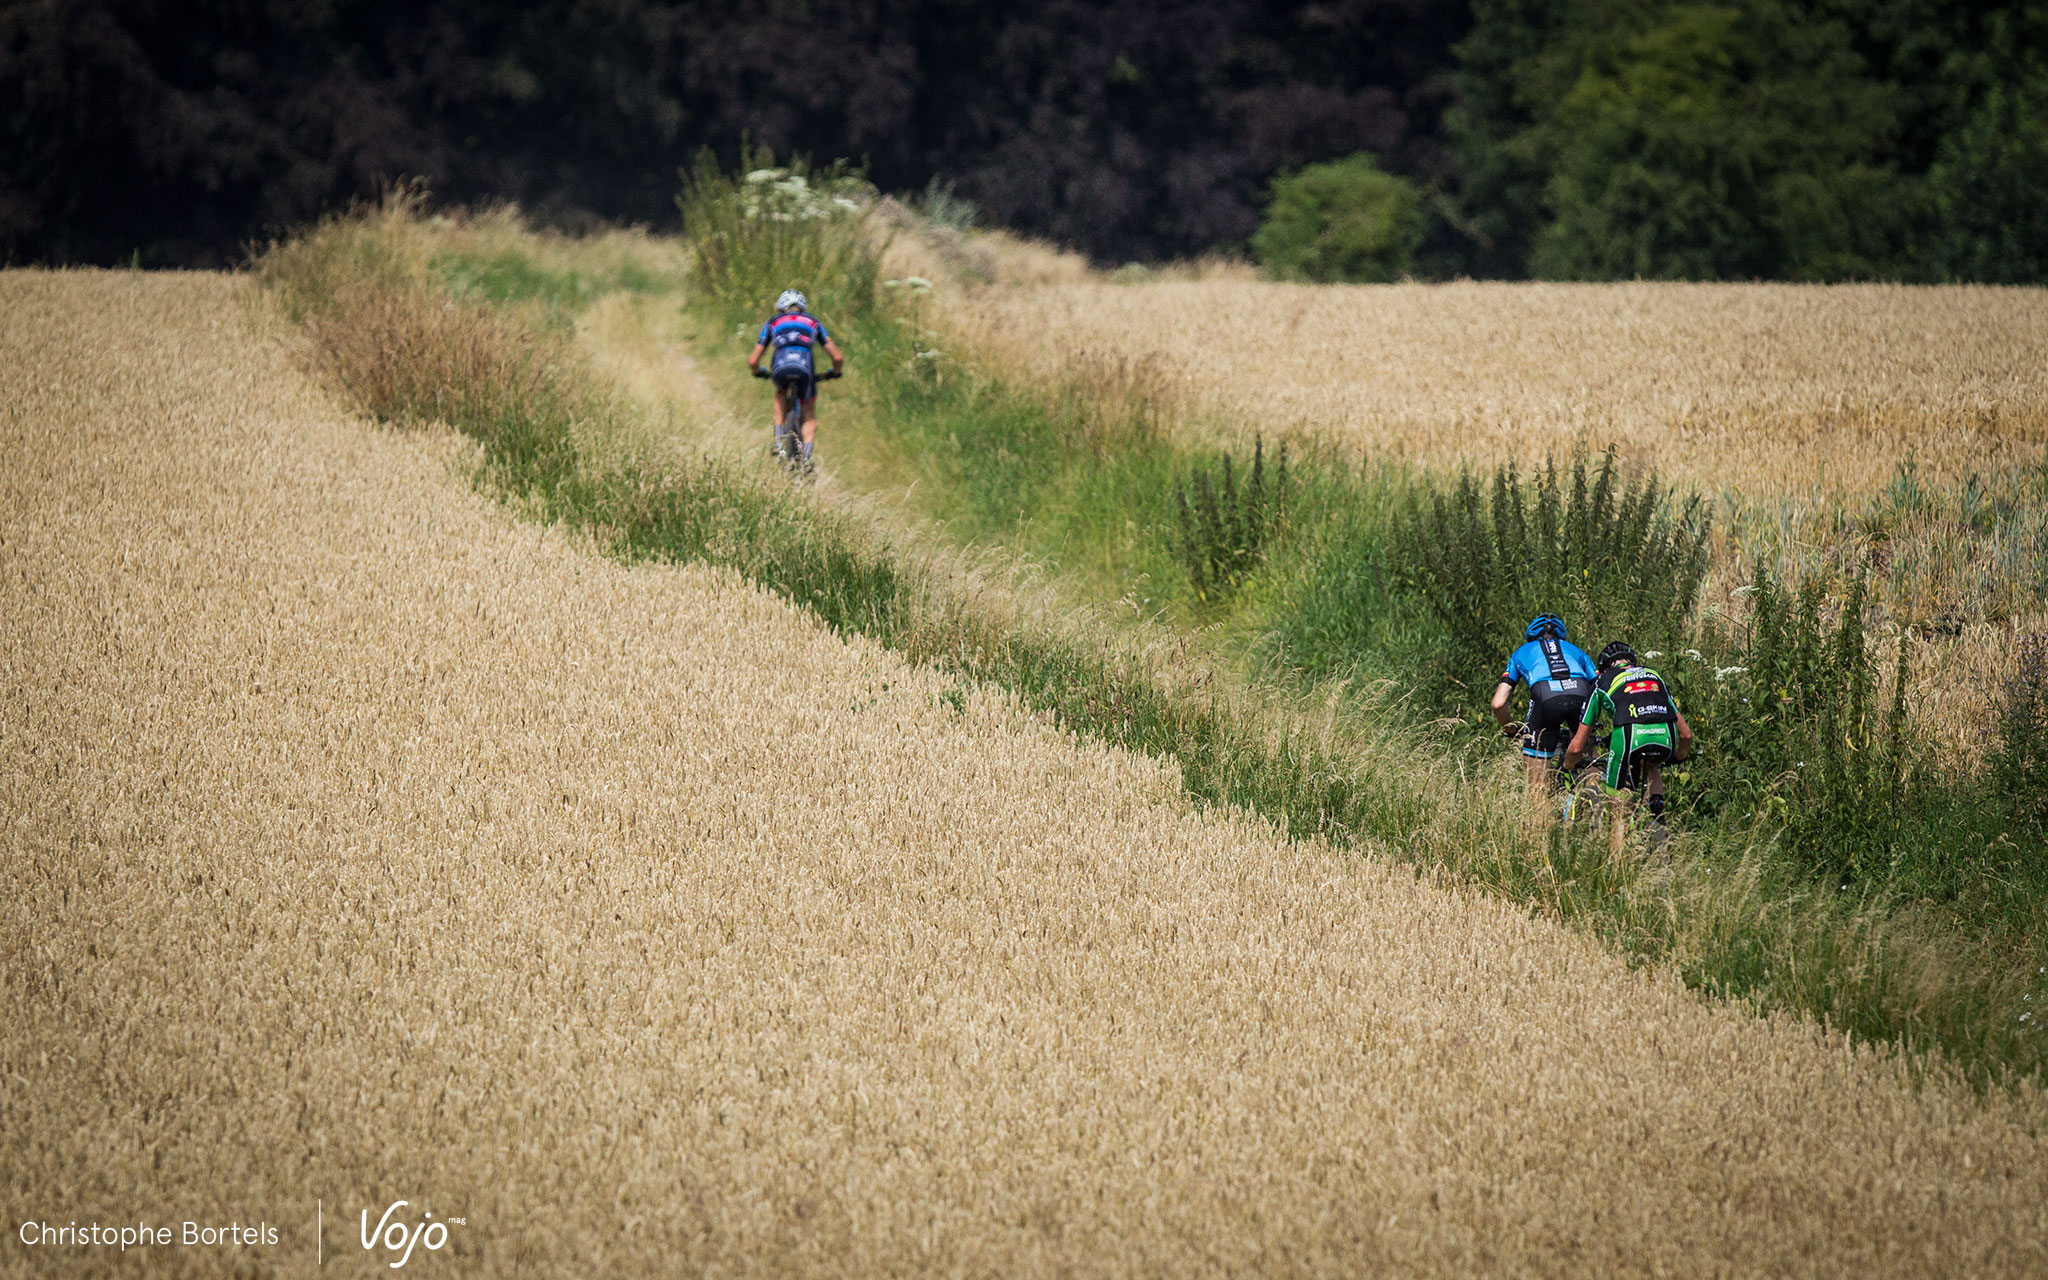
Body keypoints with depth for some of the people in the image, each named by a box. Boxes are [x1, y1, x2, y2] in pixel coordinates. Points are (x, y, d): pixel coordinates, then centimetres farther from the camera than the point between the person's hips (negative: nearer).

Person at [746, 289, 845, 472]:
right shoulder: (813, 322, 30)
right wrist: (835, 373, 46)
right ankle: (807, 458, -3)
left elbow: (753, 361, 26)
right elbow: (838, 357, 25)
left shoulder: (773, 322, 30)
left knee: (781, 394, 36)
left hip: (780, 367, 0)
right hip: (805, 367, 0)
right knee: (810, 415, 19)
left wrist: (758, 372, 49)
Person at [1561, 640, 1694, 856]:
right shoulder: (1654, 676, 35)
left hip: (1630, 736, -3)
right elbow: (1686, 734, 35)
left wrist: (1568, 767, 47)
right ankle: (1657, 811, 20)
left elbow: (1577, 747, 27)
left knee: (1619, 817, 11)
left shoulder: (1603, 682, 27)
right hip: (1665, 739, 3)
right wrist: (1677, 758, 55)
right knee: (1651, 766, 39)